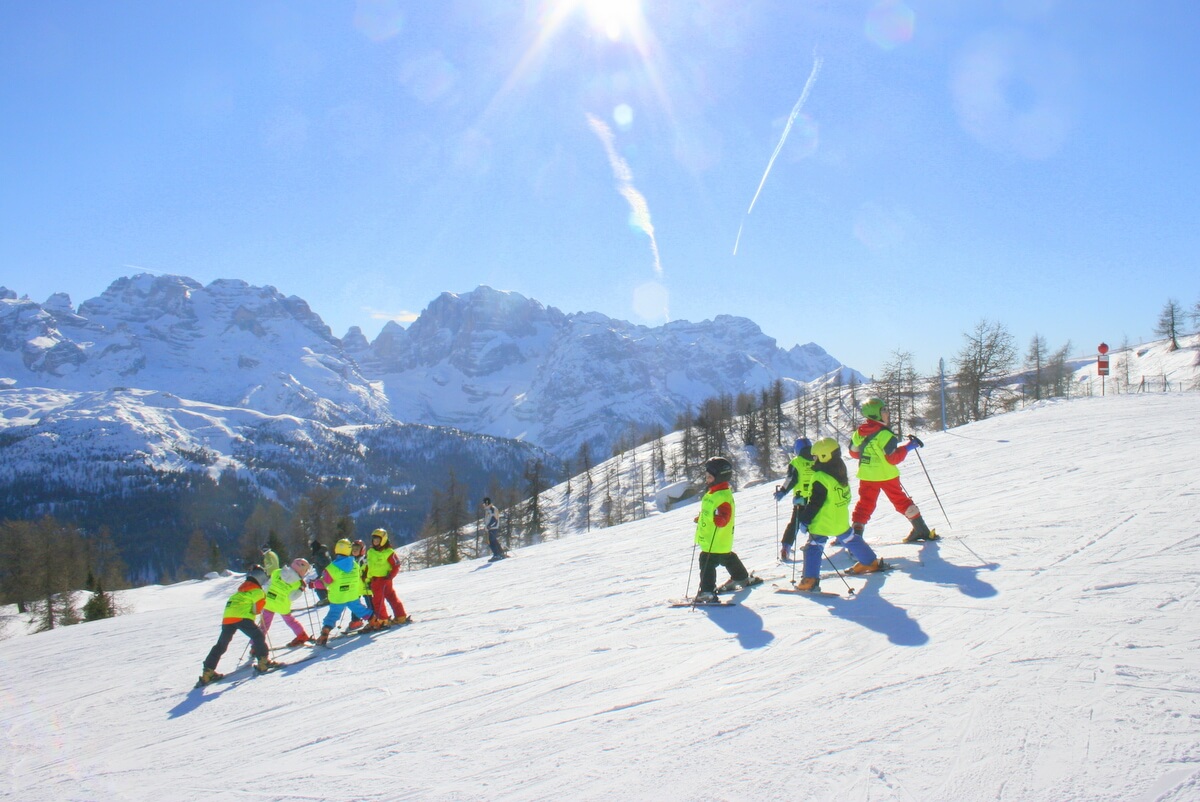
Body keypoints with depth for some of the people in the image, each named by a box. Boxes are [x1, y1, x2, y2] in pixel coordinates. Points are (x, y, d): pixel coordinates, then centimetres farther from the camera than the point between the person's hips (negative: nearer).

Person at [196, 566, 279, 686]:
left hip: (227, 617, 8)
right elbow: (257, 610, 2)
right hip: (241, 617, -8)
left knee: (220, 645, 12)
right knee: (258, 636, 1)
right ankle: (263, 662, -8)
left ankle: (207, 672, 12)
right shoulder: (257, 591, 3)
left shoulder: (241, 588, 29)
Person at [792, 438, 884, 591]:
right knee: (850, 539, 26)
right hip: (841, 520, 8)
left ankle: (810, 579, -12)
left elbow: (814, 504, -20)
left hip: (822, 523, -7)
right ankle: (871, 562, 40)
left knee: (813, 547, -3)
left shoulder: (821, 479, -23)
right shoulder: (841, 473, 1)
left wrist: (804, 520, -11)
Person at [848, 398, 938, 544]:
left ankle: (856, 532, -1)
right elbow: (893, 458, -18)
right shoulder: (884, 434, -20)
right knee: (900, 501, 10)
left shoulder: (859, 432, -1)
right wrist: (909, 446, -12)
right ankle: (922, 530, 17)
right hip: (887, 475, -4)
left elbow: (854, 453, 10)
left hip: (867, 476, 4)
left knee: (865, 504, 9)